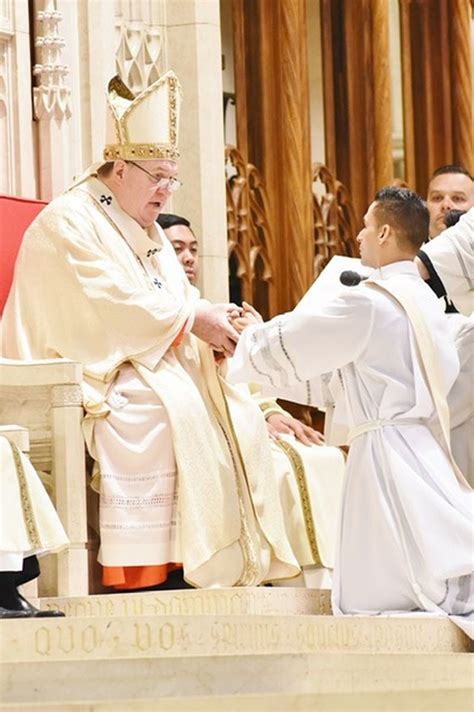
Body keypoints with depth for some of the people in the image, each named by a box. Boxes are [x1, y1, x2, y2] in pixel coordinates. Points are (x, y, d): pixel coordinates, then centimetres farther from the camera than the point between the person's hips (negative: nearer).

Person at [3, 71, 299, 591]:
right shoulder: (69, 222, -9)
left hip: (151, 368, 9)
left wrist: (219, 318, -7)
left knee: (235, 414, -7)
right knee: (162, 411, -33)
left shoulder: (146, 232, 20)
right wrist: (195, 319, -19)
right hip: (88, 378, -9)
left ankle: (232, 561, -8)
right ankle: (139, 570, -31)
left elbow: (178, 298, 15)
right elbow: (112, 306, -20)